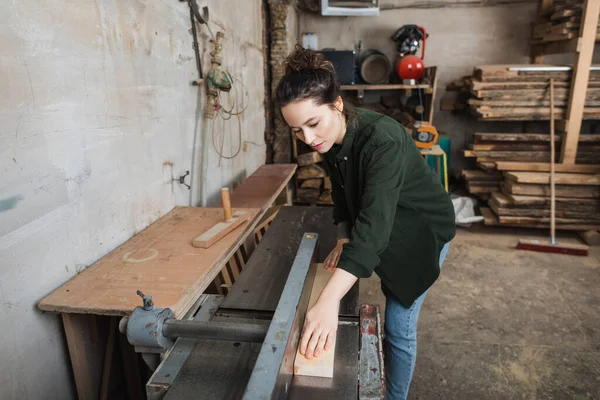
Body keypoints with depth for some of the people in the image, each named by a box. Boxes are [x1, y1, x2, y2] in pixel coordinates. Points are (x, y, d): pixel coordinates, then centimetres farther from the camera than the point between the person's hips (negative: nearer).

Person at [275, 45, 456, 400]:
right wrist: (344, 237, -14)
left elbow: (374, 224, -46)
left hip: (421, 231, -7)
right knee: (391, 302, 25)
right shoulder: (332, 139, -14)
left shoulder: (382, 139, -37)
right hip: (387, 230, 7)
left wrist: (328, 302, -53)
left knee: (398, 327, 2)